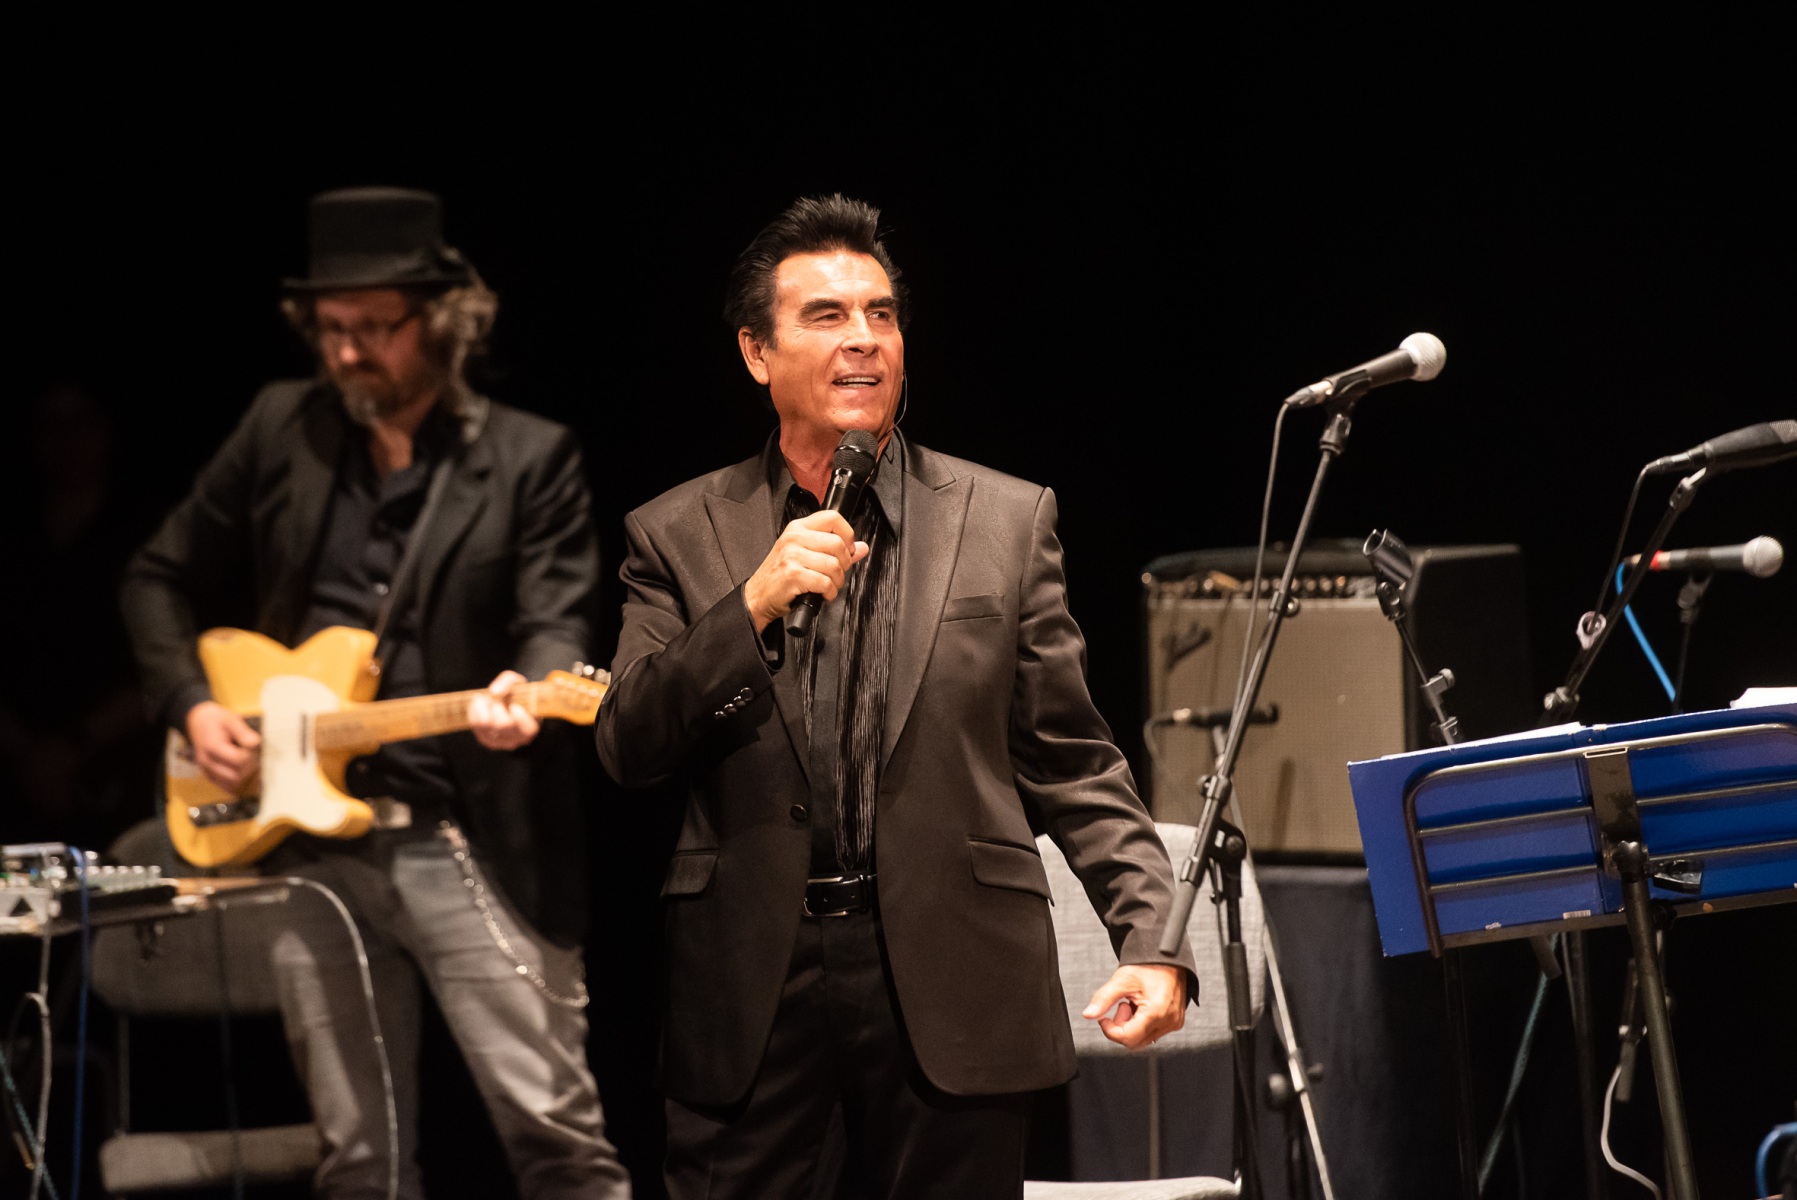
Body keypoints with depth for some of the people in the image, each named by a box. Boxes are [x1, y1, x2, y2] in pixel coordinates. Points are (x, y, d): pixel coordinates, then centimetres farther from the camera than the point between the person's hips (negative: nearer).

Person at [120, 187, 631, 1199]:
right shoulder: (284, 432, 11)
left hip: (473, 847, -4)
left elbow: (559, 622, -8)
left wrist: (525, 690, -31)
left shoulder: (530, 459, 1)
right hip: (314, 840, 4)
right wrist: (192, 705, 5)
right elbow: (163, 581, 20)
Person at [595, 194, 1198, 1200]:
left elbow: (1073, 764, 6)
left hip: (950, 989, 0)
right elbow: (628, 747, -1)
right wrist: (754, 606, -15)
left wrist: (1155, 942, -6)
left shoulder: (1007, 520, 8)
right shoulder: (679, 537, 8)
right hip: (751, 990, 0)